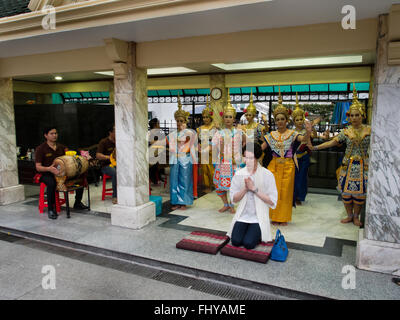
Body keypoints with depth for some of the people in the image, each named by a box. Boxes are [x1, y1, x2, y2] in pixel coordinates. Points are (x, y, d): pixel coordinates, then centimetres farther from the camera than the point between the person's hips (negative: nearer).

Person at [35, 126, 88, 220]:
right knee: (51, 183, -40)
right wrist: (49, 168, -32)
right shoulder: (40, 149, -4)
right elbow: (38, 167, -11)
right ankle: (51, 209, -24)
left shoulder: (61, 147, 12)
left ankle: (77, 203, 2)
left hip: (61, 172, 5)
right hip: (46, 174, -5)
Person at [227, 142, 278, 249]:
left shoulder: (267, 175, -9)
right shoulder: (239, 174, 0)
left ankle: (256, 233, 14)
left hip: (259, 217, -2)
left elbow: (272, 201, -12)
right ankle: (246, 230, 15)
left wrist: (254, 189, -18)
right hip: (243, 215, 3)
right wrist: (245, 188, -17)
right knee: (236, 241, -16)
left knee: (248, 243, -19)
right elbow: (233, 199, 0)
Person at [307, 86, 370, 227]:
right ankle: (349, 215, 21)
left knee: (360, 191, 3)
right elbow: (332, 142, -5)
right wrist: (315, 147, -12)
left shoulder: (369, 130, 0)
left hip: (363, 165, -1)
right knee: (346, 190, 3)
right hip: (348, 164, 1)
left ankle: (356, 216, 21)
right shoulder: (346, 132, 0)